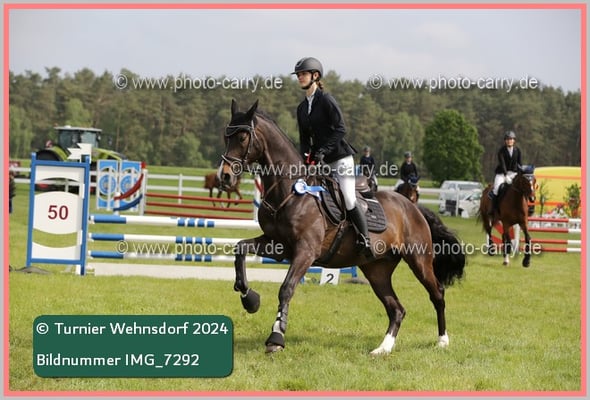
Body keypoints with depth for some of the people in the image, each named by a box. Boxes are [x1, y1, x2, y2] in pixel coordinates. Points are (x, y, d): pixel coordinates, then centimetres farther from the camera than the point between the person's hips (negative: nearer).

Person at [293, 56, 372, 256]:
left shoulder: (326, 100, -9)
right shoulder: (302, 108, 13)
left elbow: (340, 129, -15)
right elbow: (304, 137, 15)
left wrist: (323, 150, -23)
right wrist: (306, 155, -4)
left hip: (340, 157, -7)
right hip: (319, 161, 7)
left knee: (349, 201, -12)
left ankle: (366, 241, -1)